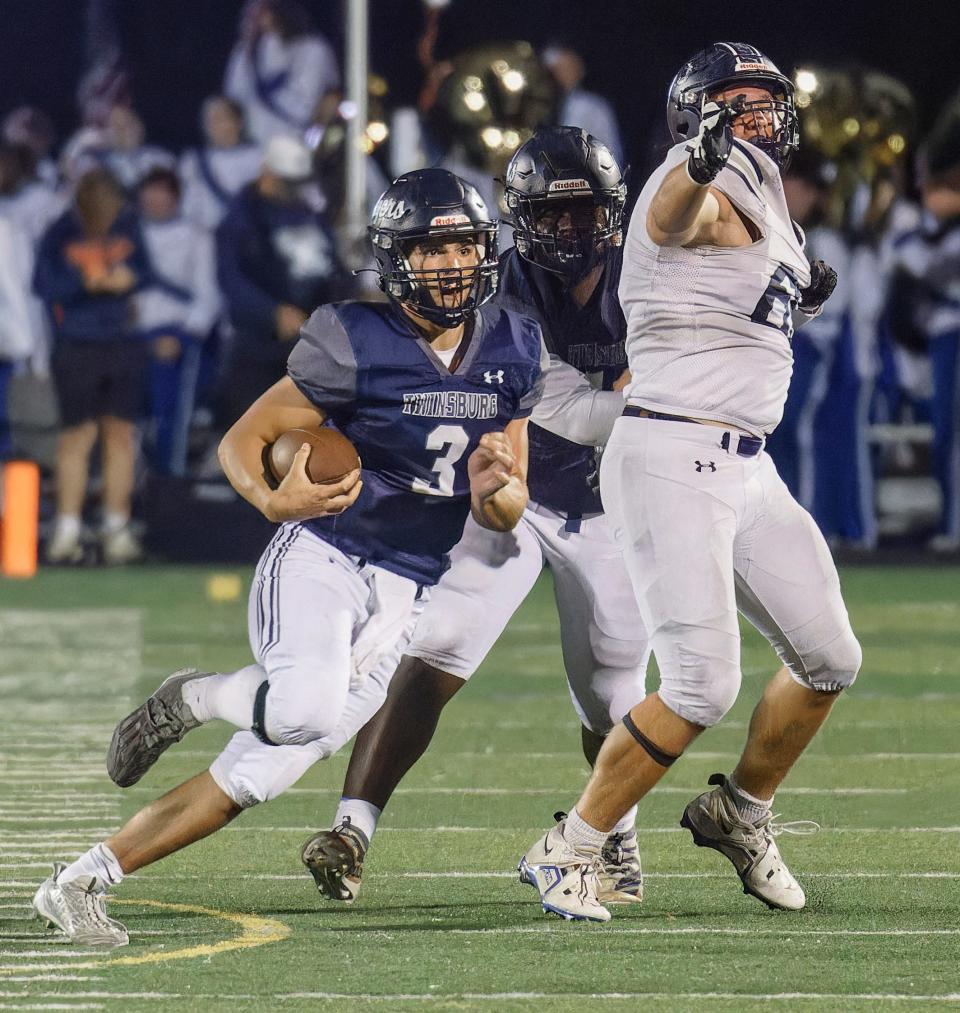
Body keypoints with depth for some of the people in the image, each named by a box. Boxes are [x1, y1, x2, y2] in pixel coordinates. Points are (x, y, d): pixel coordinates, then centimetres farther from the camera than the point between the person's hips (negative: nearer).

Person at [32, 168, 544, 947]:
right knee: (309, 711, -35)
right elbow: (242, 441, -6)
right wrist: (272, 501, -28)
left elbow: (510, 512, 12)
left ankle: (81, 882, 1)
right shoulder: (356, 344, -10)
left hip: (402, 595, 5)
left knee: (264, 771, -5)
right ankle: (199, 698, -1)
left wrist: (495, 489, -13)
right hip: (321, 555, -5)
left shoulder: (512, 351, 6)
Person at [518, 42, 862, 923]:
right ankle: (569, 852, -2)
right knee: (703, 688, -15)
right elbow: (675, 215, -40)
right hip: (670, 461, -10)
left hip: (745, 469, 10)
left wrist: (794, 296, 13)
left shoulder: (759, 195, 16)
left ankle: (740, 814, 33)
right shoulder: (703, 193, -13)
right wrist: (704, 159, -63)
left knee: (829, 660, 13)